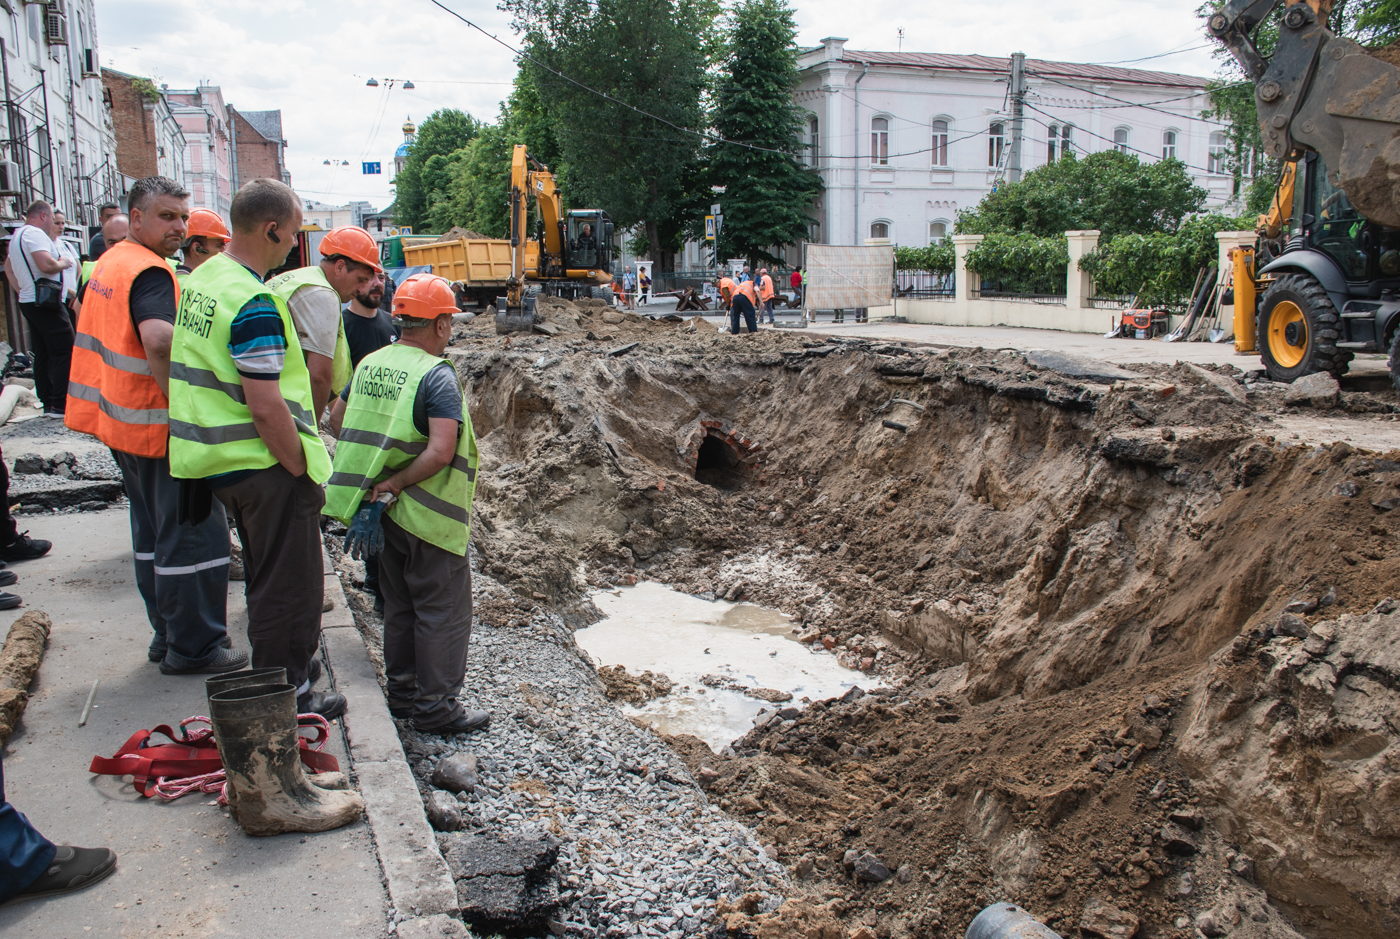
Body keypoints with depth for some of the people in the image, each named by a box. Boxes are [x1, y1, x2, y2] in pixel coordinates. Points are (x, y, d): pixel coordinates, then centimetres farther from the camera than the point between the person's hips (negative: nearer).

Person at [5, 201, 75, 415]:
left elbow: (8, 267, 31)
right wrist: (62, 263, -7)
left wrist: (21, 289, 24)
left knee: (42, 354, 12)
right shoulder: (35, 234, -13)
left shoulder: (17, 235, 21)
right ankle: (60, 404, -12)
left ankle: (47, 402, 14)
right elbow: (46, 264, -26)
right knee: (64, 352, -9)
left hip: (28, 301, 10)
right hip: (45, 302, -10)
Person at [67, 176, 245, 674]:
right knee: (194, 534, -2)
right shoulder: (148, 270, -18)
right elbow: (159, 340, -36)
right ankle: (193, 647, 7)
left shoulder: (110, 261, 15)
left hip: (122, 421, 10)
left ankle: (168, 634, 29)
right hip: (162, 427, -10)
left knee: (153, 532, 18)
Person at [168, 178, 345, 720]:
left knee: (266, 576, 24)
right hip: (264, 464, -10)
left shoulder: (199, 282, 8)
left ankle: (275, 676, 39)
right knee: (288, 585, 4)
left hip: (216, 459, 10)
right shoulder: (255, 304, -23)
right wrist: (301, 470, -15)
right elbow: (267, 408, -26)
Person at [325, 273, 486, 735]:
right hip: (428, 517, -8)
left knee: (400, 606, 19)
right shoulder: (437, 376, -17)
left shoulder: (371, 364, 6)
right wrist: (396, 483, -17)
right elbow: (440, 452, -27)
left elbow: (337, 417, 19)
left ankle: (402, 693, 30)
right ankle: (435, 706, 11)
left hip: (385, 511, 8)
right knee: (443, 611, 4)